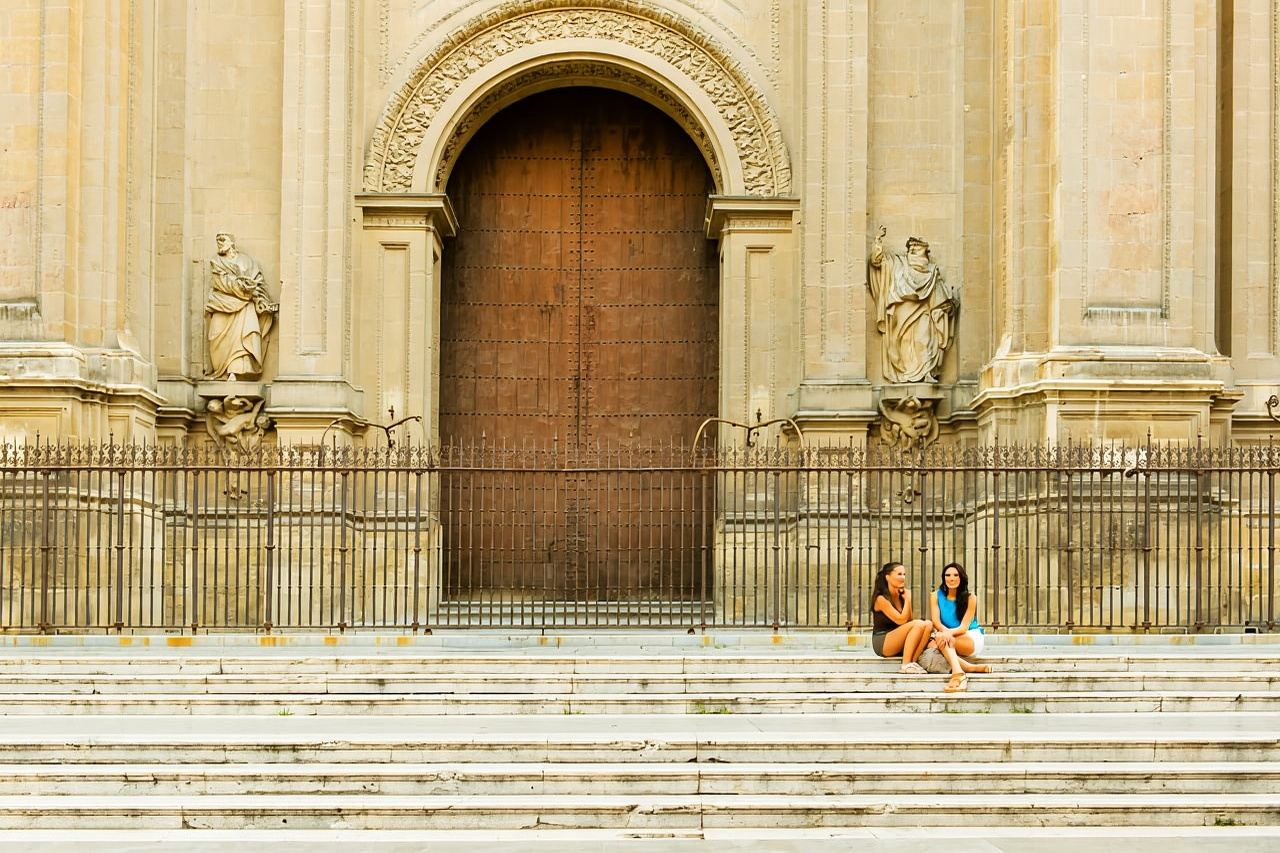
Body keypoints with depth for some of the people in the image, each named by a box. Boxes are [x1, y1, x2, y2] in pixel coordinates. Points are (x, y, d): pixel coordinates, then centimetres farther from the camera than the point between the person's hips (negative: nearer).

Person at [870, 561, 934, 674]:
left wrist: (907, 599, -2)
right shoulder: (881, 599, -12)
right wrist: (908, 600, -9)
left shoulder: (902, 596, 11)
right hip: (882, 643, -7)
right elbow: (901, 620, -18)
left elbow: (909, 620, 6)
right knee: (918, 624, -27)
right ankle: (906, 665, -27)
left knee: (928, 624, -16)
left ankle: (913, 661, -22)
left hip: (899, 645, 7)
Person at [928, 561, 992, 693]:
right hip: (948, 636, 3)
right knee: (932, 644, -32)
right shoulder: (936, 596, 2)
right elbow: (936, 621, -8)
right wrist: (945, 631, -32)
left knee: (940, 637, -33)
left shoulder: (970, 598, -6)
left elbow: (964, 627, -13)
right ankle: (972, 667, -37)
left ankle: (957, 673, -53)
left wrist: (949, 633, -35)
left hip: (972, 638, -3)